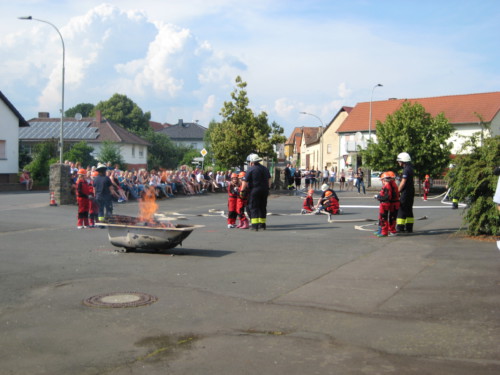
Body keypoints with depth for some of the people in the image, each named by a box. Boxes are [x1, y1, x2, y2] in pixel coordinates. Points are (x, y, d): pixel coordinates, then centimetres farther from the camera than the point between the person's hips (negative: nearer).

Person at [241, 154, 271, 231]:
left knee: (253, 207, -1)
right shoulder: (265, 169, 12)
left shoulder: (250, 169, -10)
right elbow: (269, 180, 17)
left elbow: (245, 182, -11)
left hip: (254, 190, -6)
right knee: (263, 207, 14)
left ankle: (255, 225, -7)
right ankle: (262, 224, 19)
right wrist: (267, 188, 23)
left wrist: (242, 190, -1)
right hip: (264, 190, 6)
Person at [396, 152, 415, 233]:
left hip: (405, 193, -10)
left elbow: (403, 183, -18)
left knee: (402, 210, -6)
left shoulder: (406, 170, -17)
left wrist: (398, 192, -10)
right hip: (411, 192, 10)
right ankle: (409, 228, 14)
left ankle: (400, 228, -5)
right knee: (409, 210, 12)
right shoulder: (410, 168, 15)